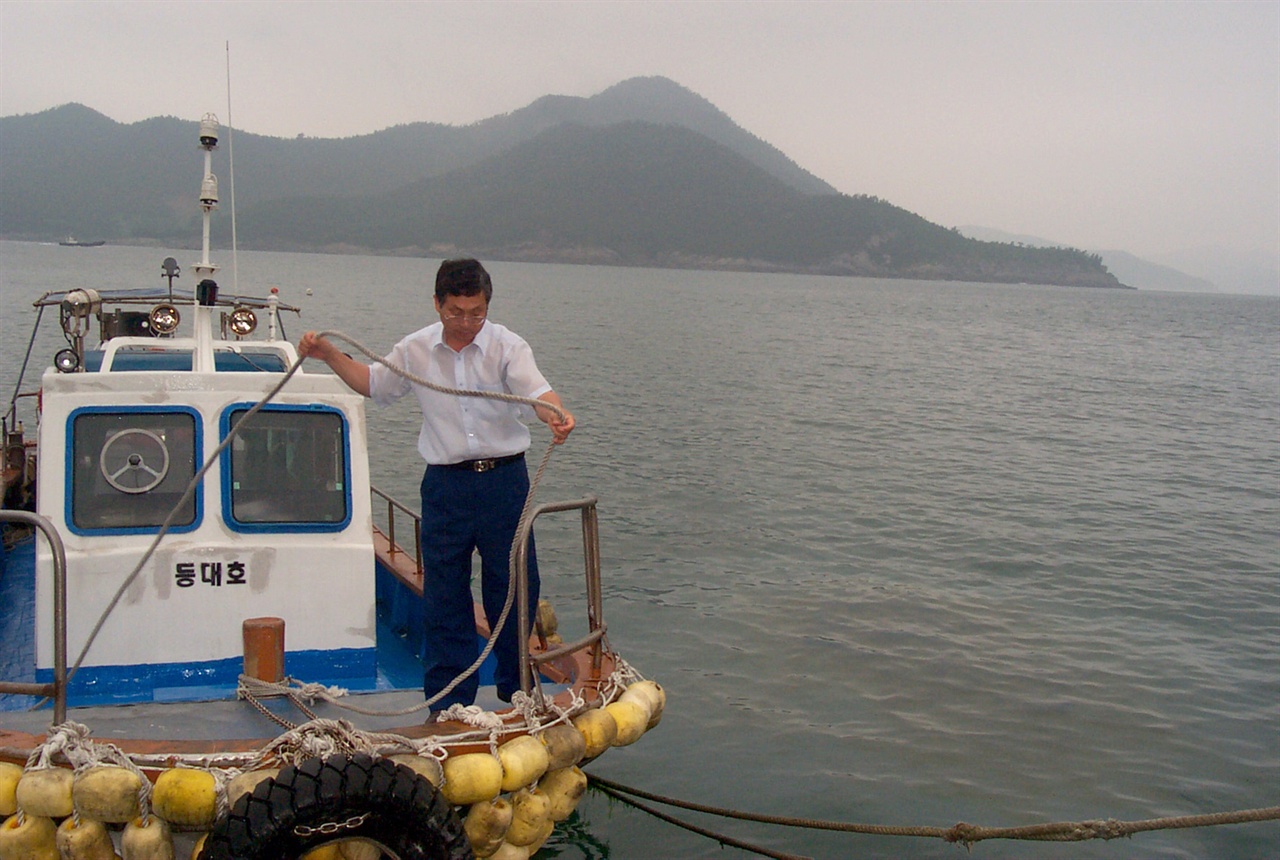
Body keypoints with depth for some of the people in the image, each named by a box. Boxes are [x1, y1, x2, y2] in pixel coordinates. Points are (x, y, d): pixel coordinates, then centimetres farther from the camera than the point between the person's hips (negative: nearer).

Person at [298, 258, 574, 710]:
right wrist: (328, 354, 6)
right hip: (445, 485, 2)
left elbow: (536, 390, -24)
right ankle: (449, 699, 20)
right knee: (443, 592, 7)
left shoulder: (507, 346, -7)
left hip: (504, 480, -2)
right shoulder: (416, 350, 3)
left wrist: (557, 415, -47)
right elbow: (374, 383, 19)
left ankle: (518, 690, 25)